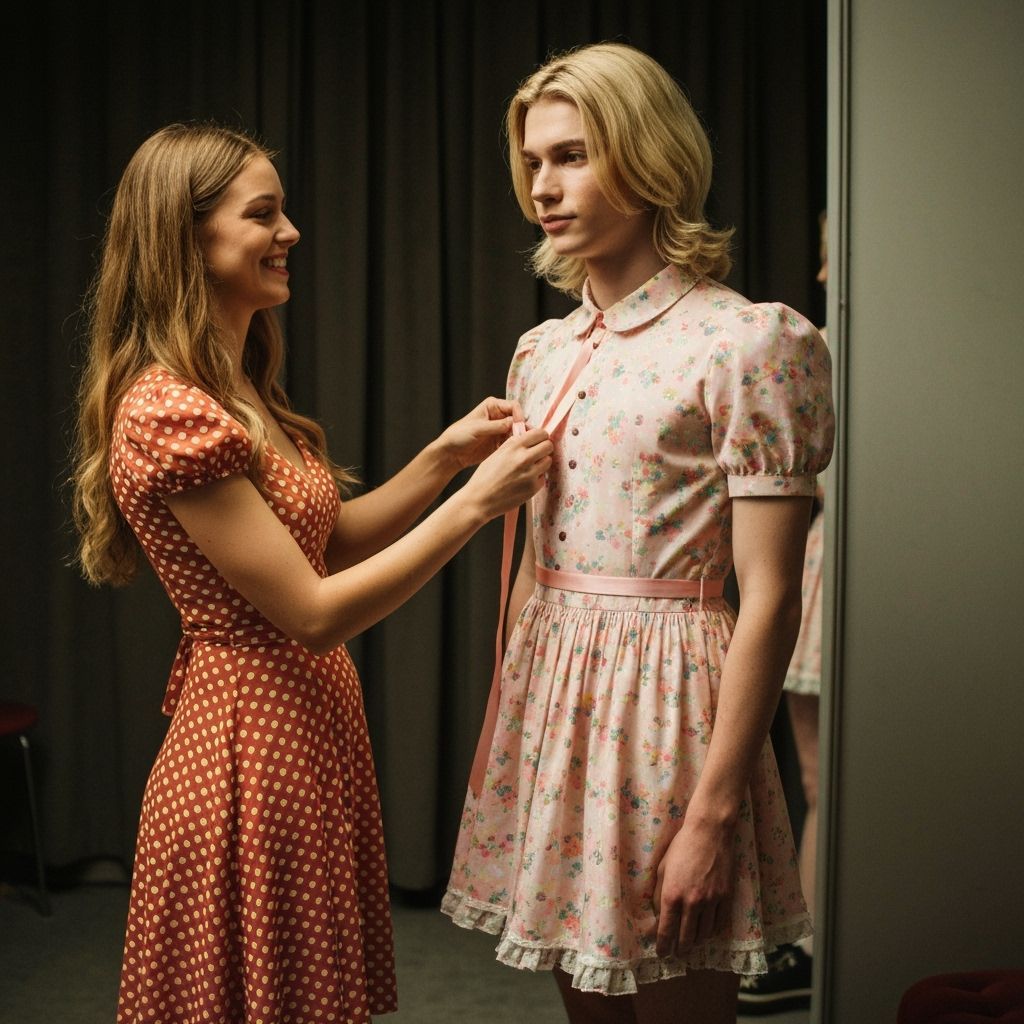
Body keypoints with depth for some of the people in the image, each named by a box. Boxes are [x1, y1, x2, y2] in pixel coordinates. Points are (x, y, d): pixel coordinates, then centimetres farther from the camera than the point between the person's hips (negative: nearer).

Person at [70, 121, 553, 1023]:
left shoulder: (238, 391, 11)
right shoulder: (169, 414, -21)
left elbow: (327, 542, 13)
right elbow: (313, 613, -22)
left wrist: (443, 457, 2)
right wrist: (473, 505, -19)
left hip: (310, 729, 10)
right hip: (254, 748, -10)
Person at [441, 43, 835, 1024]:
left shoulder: (746, 342, -11)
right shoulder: (542, 352, 10)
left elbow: (768, 601, -14)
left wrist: (714, 812, -17)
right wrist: (511, 722, 16)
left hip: (665, 697, -7)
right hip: (547, 692, 7)